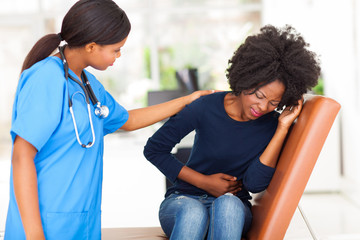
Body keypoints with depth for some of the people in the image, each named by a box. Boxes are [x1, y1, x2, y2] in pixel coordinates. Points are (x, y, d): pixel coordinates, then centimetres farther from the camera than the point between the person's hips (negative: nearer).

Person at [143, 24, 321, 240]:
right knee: (193, 212, -39)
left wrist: (283, 127, -17)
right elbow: (154, 149, -2)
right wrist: (204, 182, -7)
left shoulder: (272, 125, -3)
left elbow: (255, 183, -16)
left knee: (228, 204, -37)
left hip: (232, 208, 1)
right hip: (183, 200, -1)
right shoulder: (207, 108, -9)